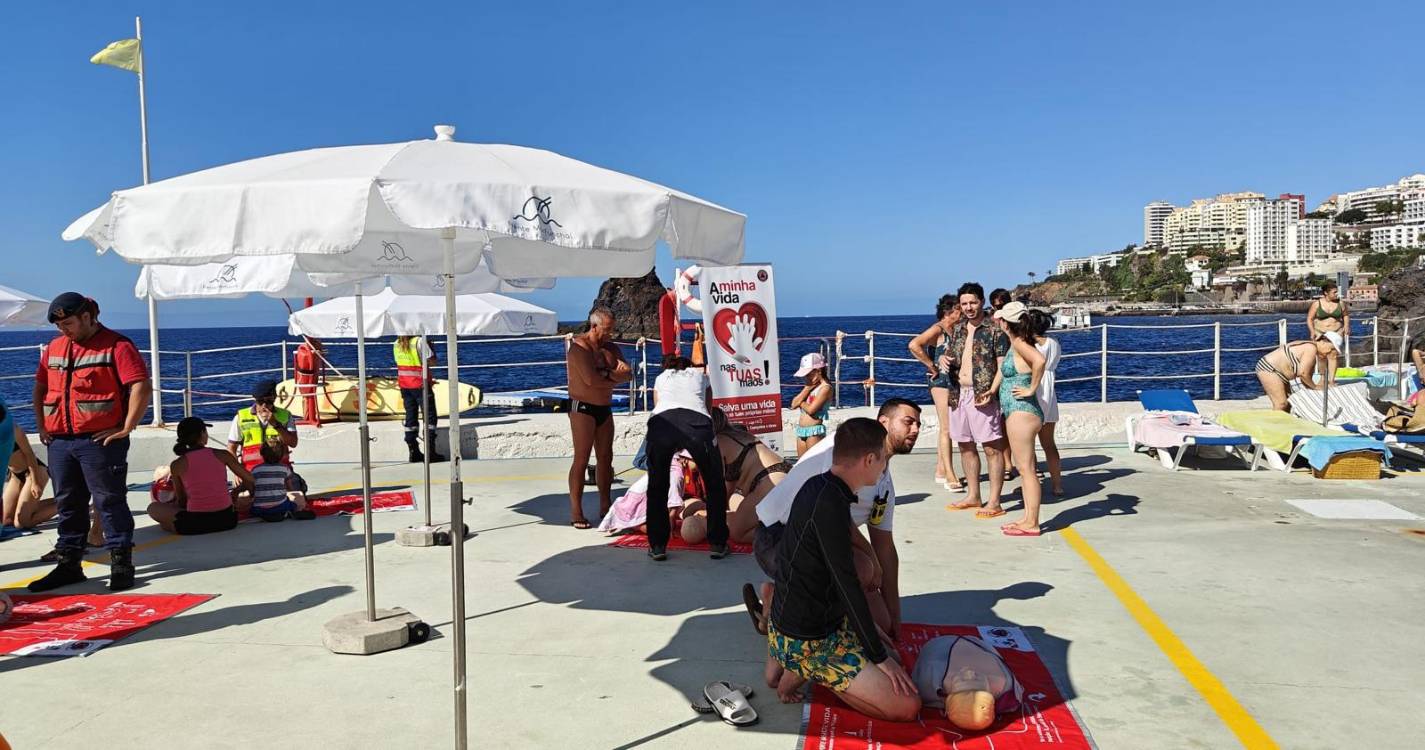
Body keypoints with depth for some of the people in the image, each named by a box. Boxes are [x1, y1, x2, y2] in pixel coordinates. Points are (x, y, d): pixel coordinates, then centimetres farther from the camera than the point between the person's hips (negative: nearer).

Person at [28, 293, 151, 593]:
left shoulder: (116, 345, -7)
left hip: (100, 441, -7)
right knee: (67, 504, 13)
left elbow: (141, 388, -15)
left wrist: (125, 428, -16)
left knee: (110, 502, -2)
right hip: (59, 442, 7)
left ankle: (121, 564, 4)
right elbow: (40, 388, 25)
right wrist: (42, 425, 14)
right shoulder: (54, 348, 15)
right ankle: (68, 565, 22)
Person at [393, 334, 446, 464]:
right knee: (430, 416, 1)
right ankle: (430, 452, -4)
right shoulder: (420, 341, -14)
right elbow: (431, 362, -14)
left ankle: (413, 452, 11)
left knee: (411, 417, 10)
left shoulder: (397, 343, 7)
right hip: (421, 384, -6)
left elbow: (399, 363, 11)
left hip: (404, 384, 6)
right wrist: (431, 347, 0)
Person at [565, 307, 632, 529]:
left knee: (605, 458, 9)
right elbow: (591, 379, -24)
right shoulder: (579, 347, -12)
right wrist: (614, 377, -7)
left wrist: (606, 374, -14)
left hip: (605, 408, 8)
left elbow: (628, 375, 4)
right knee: (582, 459, -10)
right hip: (583, 408, -8)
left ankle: (605, 506, 17)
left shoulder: (611, 347, 12)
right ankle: (576, 512, -8)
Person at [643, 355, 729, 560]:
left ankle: (657, 546, 18)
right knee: (715, 486, 19)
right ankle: (717, 544, 20)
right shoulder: (700, 375, 36)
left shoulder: (661, 377, 37)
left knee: (657, 487, 20)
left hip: (661, 422, 1)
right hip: (697, 423, -1)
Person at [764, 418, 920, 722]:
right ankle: (804, 670, -3)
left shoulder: (817, 487, 4)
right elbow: (846, 583, -23)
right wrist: (880, 657, -15)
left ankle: (782, 660, 15)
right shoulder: (830, 504, -25)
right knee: (907, 706, -13)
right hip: (806, 641, -10)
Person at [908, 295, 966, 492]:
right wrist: (932, 366, -18)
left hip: (954, 382, 9)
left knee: (946, 429, 13)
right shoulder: (938, 329, -11)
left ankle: (941, 471, 21)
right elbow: (914, 345, -26)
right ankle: (950, 476, -7)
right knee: (946, 429, -9)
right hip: (941, 381, -9)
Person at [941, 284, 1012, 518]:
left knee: (992, 448, -4)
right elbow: (949, 353, 26)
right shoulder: (957, 330, 13)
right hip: (958, 394, 7)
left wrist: (991, 391, -23)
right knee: (965, 446, 13)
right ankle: (973, 497, 25)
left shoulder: (995, 331, -6)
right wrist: (943, 358, 1)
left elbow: (1002, 366, -10)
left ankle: (994, 503, 0)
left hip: (982, 396, -7)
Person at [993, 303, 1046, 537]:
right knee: (1025, 469, 13)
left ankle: (1031, 524, -1)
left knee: (1026, 469, -5)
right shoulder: (1018, 344, 13)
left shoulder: (1019, 344, -15)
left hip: (1021, 412, -10)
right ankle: (1028, 519, 19)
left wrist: (1031, 389, -23)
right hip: (1018, 412, 10)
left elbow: (1039, 360, -34)